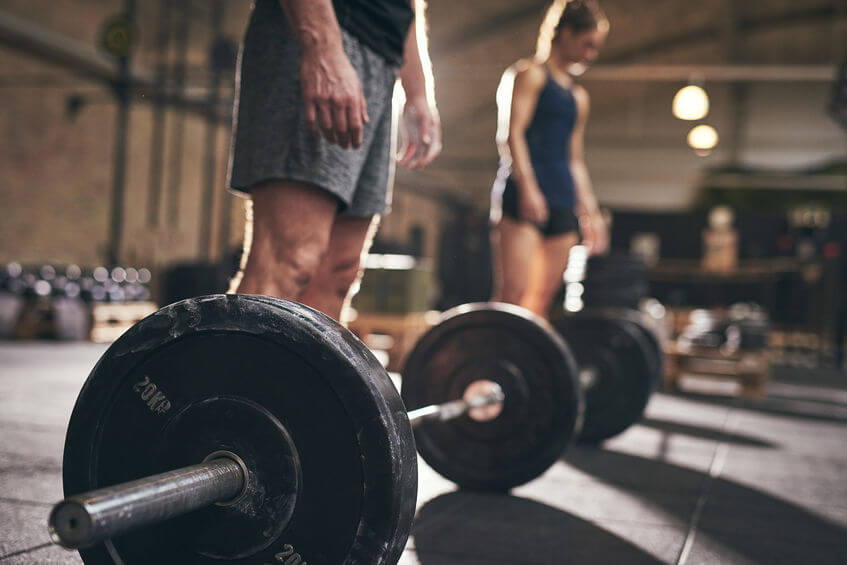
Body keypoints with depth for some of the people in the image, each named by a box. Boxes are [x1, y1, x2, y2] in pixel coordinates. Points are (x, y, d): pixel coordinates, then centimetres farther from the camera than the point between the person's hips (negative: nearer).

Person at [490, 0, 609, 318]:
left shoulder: (578, 96, 24)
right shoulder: (530, 74, 2)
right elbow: (512, 132, -10)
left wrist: (590, 212, 21)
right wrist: (527, 186, -21)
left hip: (562, 203, 8)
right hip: (525, 195, -8)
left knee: (543, 299, 3)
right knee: (512, 293, -16)